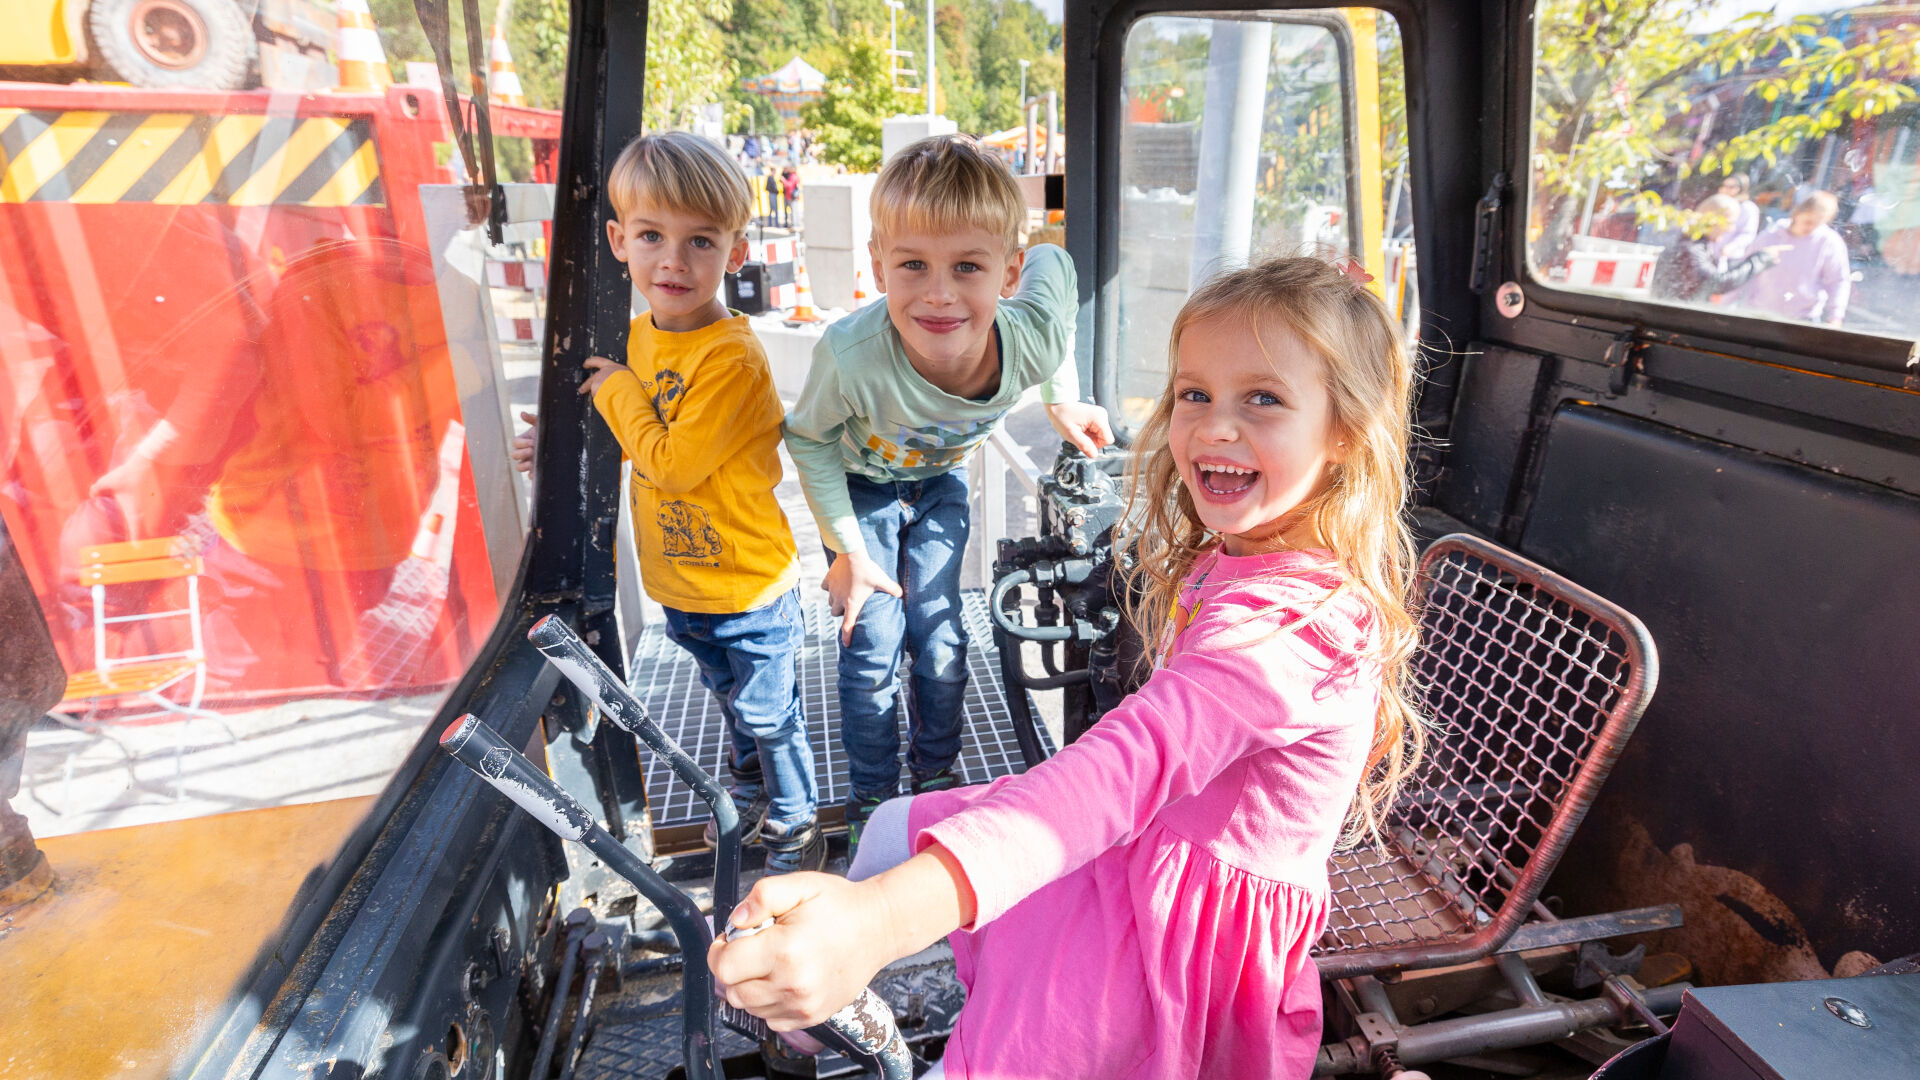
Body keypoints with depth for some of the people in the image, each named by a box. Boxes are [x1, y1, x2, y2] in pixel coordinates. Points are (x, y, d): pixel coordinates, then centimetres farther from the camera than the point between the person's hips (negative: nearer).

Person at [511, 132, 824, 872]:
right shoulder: (640, 336, 0)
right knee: (732, 699, 28)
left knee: (769, 713, 10)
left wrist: (615, 391, -16)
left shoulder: (732, 355, -26)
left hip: (748, 585, -8)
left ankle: (796, 827, 33)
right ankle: (749, 793, 51)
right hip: (680, 580, 8)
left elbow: (675, 462, -27)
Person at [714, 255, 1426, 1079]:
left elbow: (1127, 766, -47)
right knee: (893, 827, 15)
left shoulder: (1289, 618, -31)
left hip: (1181, 939, -9)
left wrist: (886, 918, -57)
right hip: (1148, 851, 9)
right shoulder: (1232, 557, 2)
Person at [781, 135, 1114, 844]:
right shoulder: (851, 354, -42)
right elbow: (809, 438, -19)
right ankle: (870, 799, 24)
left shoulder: (1033, 340, -36)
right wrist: (848, 550, -16)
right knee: (872, 647, 1)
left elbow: (1055, 262, -10)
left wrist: (1063, 400, -5)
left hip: (941, 484, 2)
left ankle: (936, 773, 34)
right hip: (860, 487, -2)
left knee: (941, 641, 7)